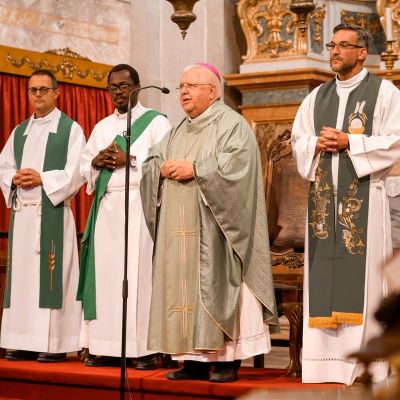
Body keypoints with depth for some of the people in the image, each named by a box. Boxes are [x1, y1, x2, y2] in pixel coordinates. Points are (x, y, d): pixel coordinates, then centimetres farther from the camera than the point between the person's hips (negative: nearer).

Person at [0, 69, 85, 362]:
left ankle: (55, 343, -6)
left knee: (52, 274, -8)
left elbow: (76, 172, -7)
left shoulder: (71, 129, 2)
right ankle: (25, 342, 9)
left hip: (53, 212, -6)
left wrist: (42, 179, -16)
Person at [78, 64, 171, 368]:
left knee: (139, 273, -9)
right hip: (106, 206, 5)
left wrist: (129, 160, -12)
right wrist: (97, 162, -2)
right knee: (105, 273, 0)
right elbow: (84, 167, 18)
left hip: (139, 205, -5)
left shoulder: (156, 122, 4)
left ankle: (145, 348, -7)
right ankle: (106, 347, 3)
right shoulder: (101, 127, 21)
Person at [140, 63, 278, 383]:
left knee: (216, 285, -8)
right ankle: (195, 359, 7)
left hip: (212, 229, -7)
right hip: (180, 230, 7)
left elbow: (234, 164, -17)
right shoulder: (180, 130, 21)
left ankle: (228, 360, -4)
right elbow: (152, 161, 18)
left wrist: (194, 168, -16)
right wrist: (163, 168, -4)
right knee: (183, 287, 3)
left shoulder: (231, 124, -2)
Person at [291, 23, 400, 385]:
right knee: (324, 273, 2)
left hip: (363, 195, -5)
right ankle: (326, 357, 5)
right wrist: (317, 145, -5)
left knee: (361, 274, -6)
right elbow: (298, 139, 16)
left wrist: (349, 143, -13)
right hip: (323, 195, 5)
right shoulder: (317, 96, 18)